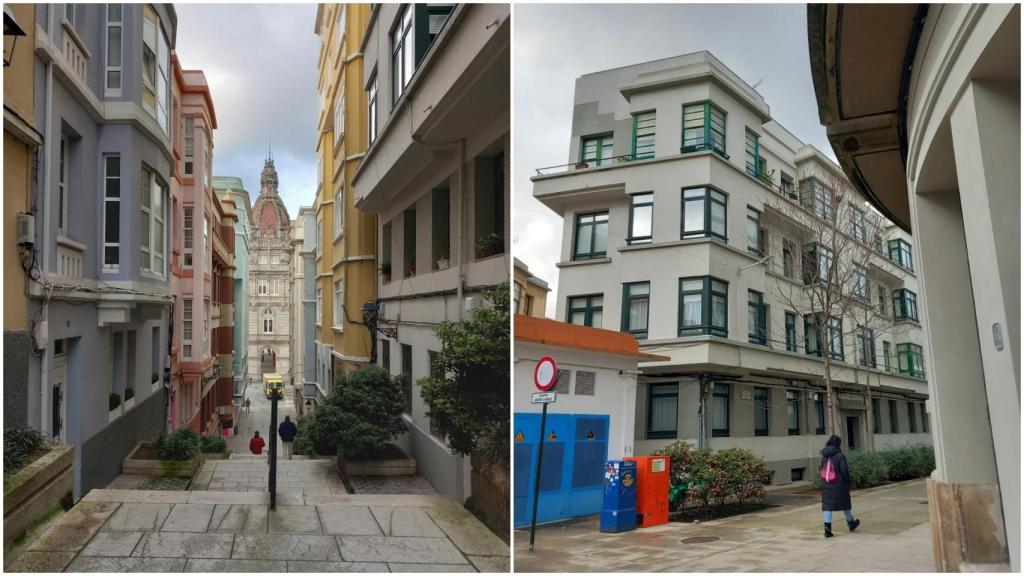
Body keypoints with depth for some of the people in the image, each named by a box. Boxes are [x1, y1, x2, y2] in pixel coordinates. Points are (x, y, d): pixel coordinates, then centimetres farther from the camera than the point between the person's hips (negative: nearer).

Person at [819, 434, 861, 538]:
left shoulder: (824, 456, 3)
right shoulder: (840, 456, -14)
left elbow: (821, 470, 7)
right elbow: (844, 471, -14)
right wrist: (848, 482, 0)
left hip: (826, 485, 4)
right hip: (839, 485, -4)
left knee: (827, 506, 3)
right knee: (845, 503, 16)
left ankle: (827, 528, -6)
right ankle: (851, 523, 36)